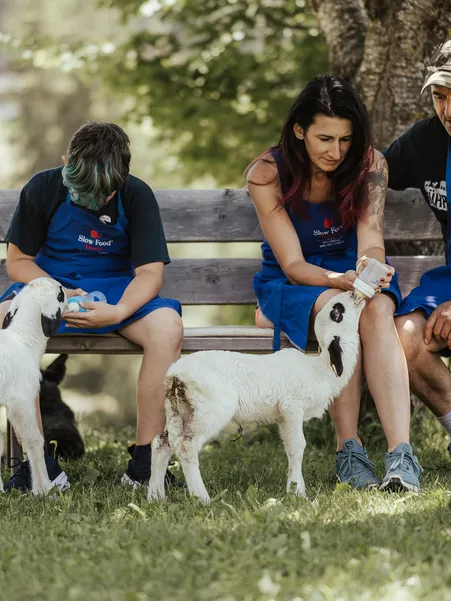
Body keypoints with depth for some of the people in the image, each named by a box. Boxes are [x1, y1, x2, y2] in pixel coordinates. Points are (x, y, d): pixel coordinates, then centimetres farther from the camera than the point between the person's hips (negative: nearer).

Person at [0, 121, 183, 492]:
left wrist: (118, 311, -33)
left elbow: (150, 271, -12)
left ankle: (144, 462, -24)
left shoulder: (137, 196, -9)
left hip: (117, 290, 0)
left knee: (167, 328, -33)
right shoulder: (43, 189, -8)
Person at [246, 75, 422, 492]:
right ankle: (348, 452, -35)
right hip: (291, 285, -1)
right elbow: (293, 264, -18)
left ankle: (401, 456, -48)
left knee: (377, 309, -34)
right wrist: (339, 281, -39)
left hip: (352, 274, 2)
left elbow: (371, 241, -17)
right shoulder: (267, 173, -15)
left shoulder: (369, 164, -9)